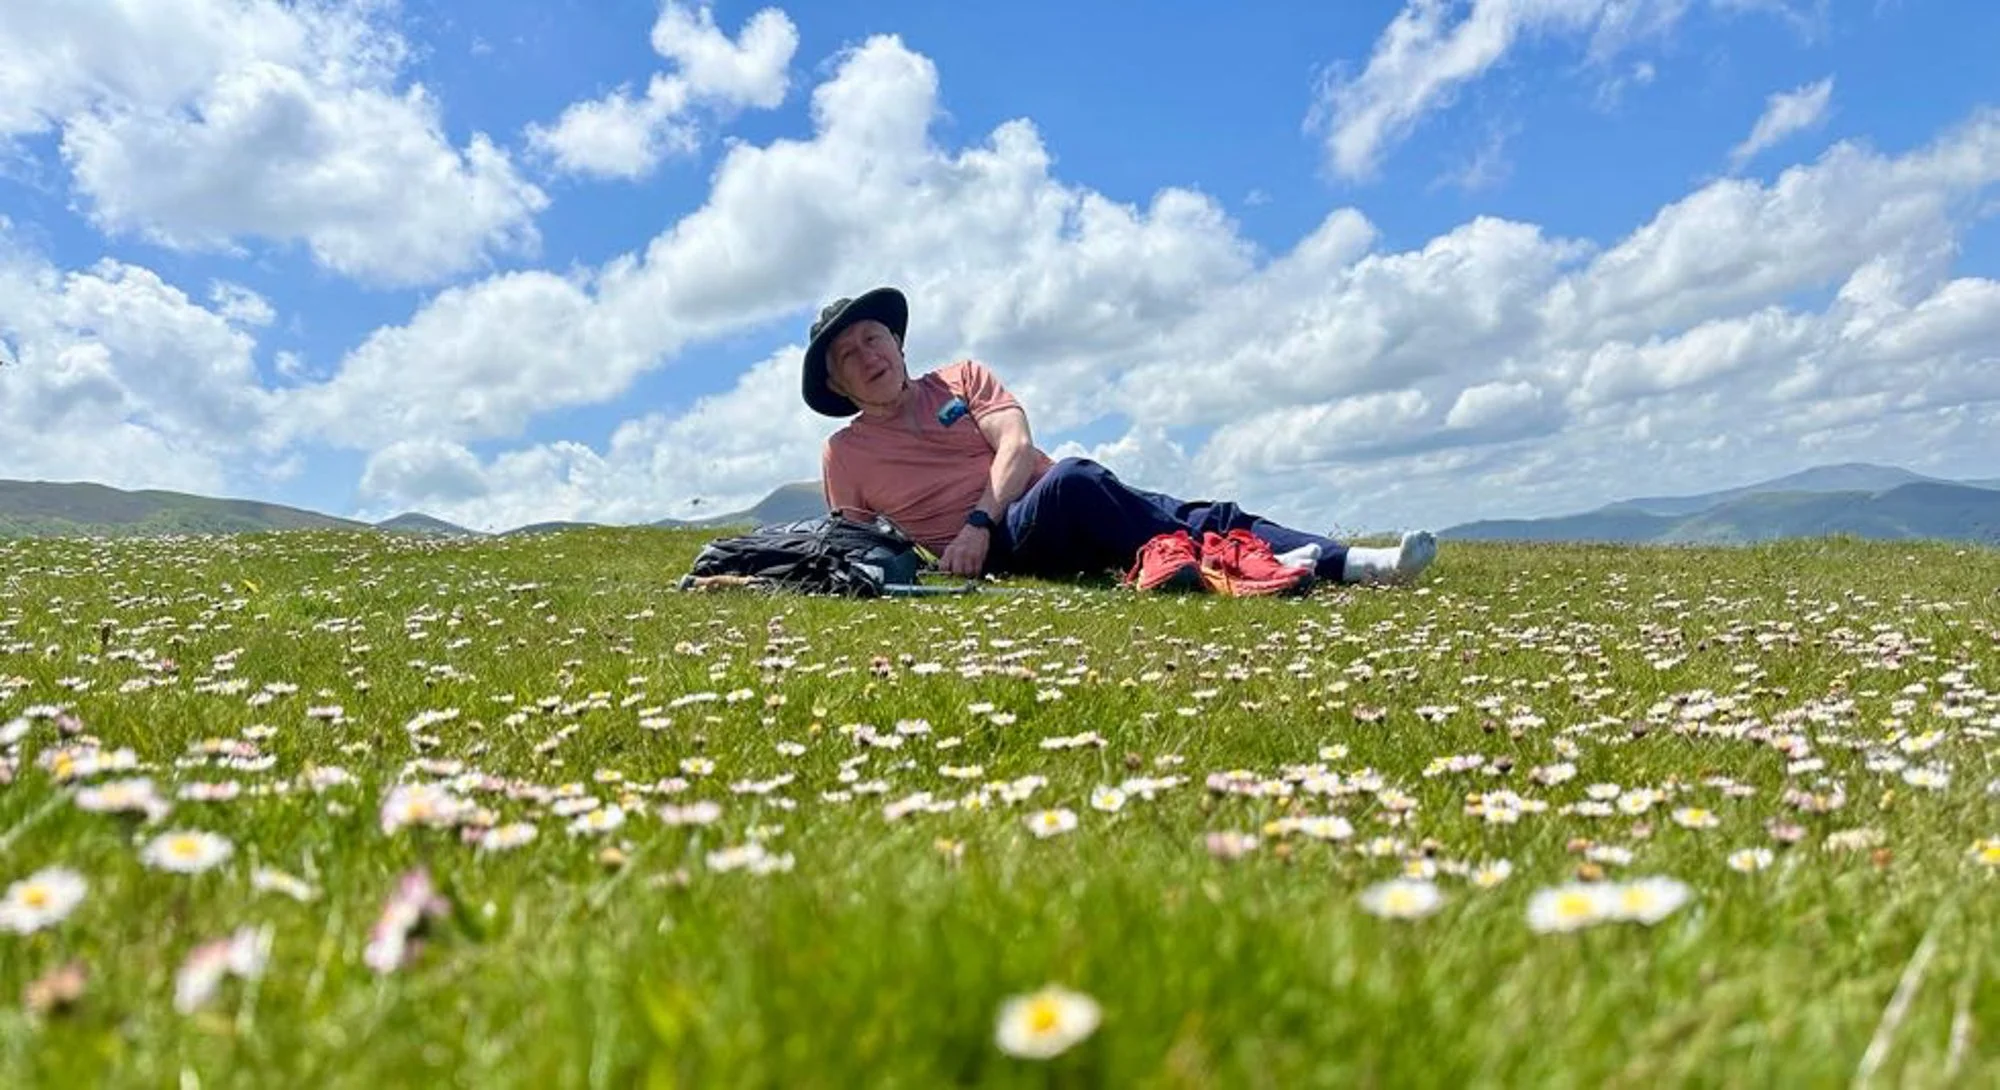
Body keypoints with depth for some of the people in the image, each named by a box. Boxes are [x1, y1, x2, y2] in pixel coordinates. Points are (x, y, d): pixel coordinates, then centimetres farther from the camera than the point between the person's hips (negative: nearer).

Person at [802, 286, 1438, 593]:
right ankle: (1216, 570, -35)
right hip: (998, 552, -4)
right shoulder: (845, 453, 11)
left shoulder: (962, 377, 15)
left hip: (1054, 521, 4)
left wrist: (978, 521, -17)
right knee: (1071, 480, -35)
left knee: (1197, 516, -19)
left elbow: (1017, 447, 0)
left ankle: (1347, 563, -30)